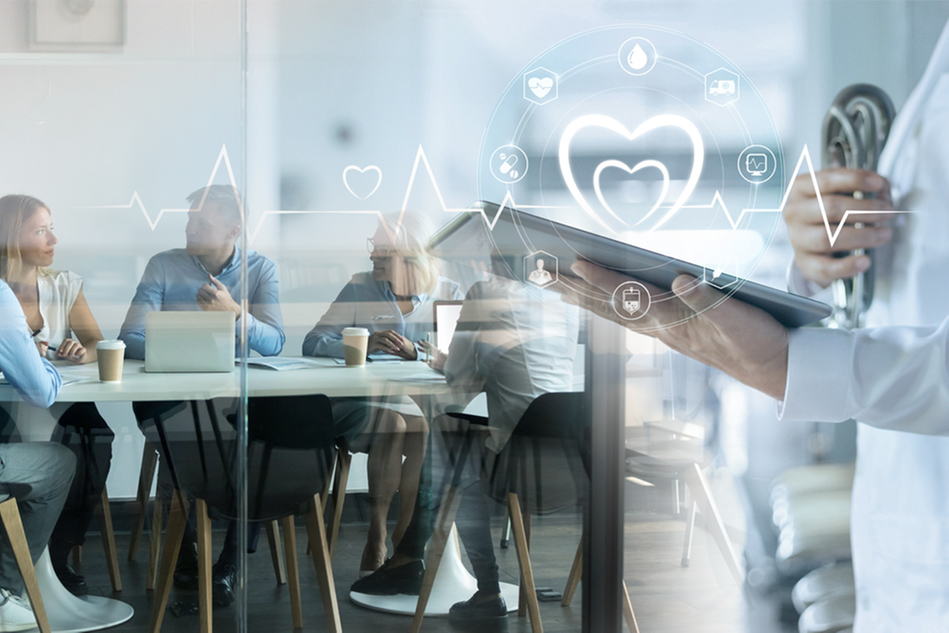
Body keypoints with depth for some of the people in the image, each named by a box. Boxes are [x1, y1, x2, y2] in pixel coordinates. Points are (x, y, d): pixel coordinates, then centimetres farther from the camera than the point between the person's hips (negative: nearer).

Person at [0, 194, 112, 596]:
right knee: (70, 444, -31)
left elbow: (98, 344, 9)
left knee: (96, 435, -27)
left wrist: (84, 353, -14)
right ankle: (37, 560, -13)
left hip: (58, 406, 4)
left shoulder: (64, 285, 10)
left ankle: (58, 555, -12)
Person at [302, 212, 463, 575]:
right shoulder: (360, 288, 8)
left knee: (425, 430, -33)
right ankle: (376, 540, -24)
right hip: (361, 404, 0)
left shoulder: (448, 295, 9)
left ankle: (405, 538, -21)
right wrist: (362, 345, -20)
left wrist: (415, 352, -22)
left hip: (424, 405, 1)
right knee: (392, 423, -33)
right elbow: (313, 344, -2)